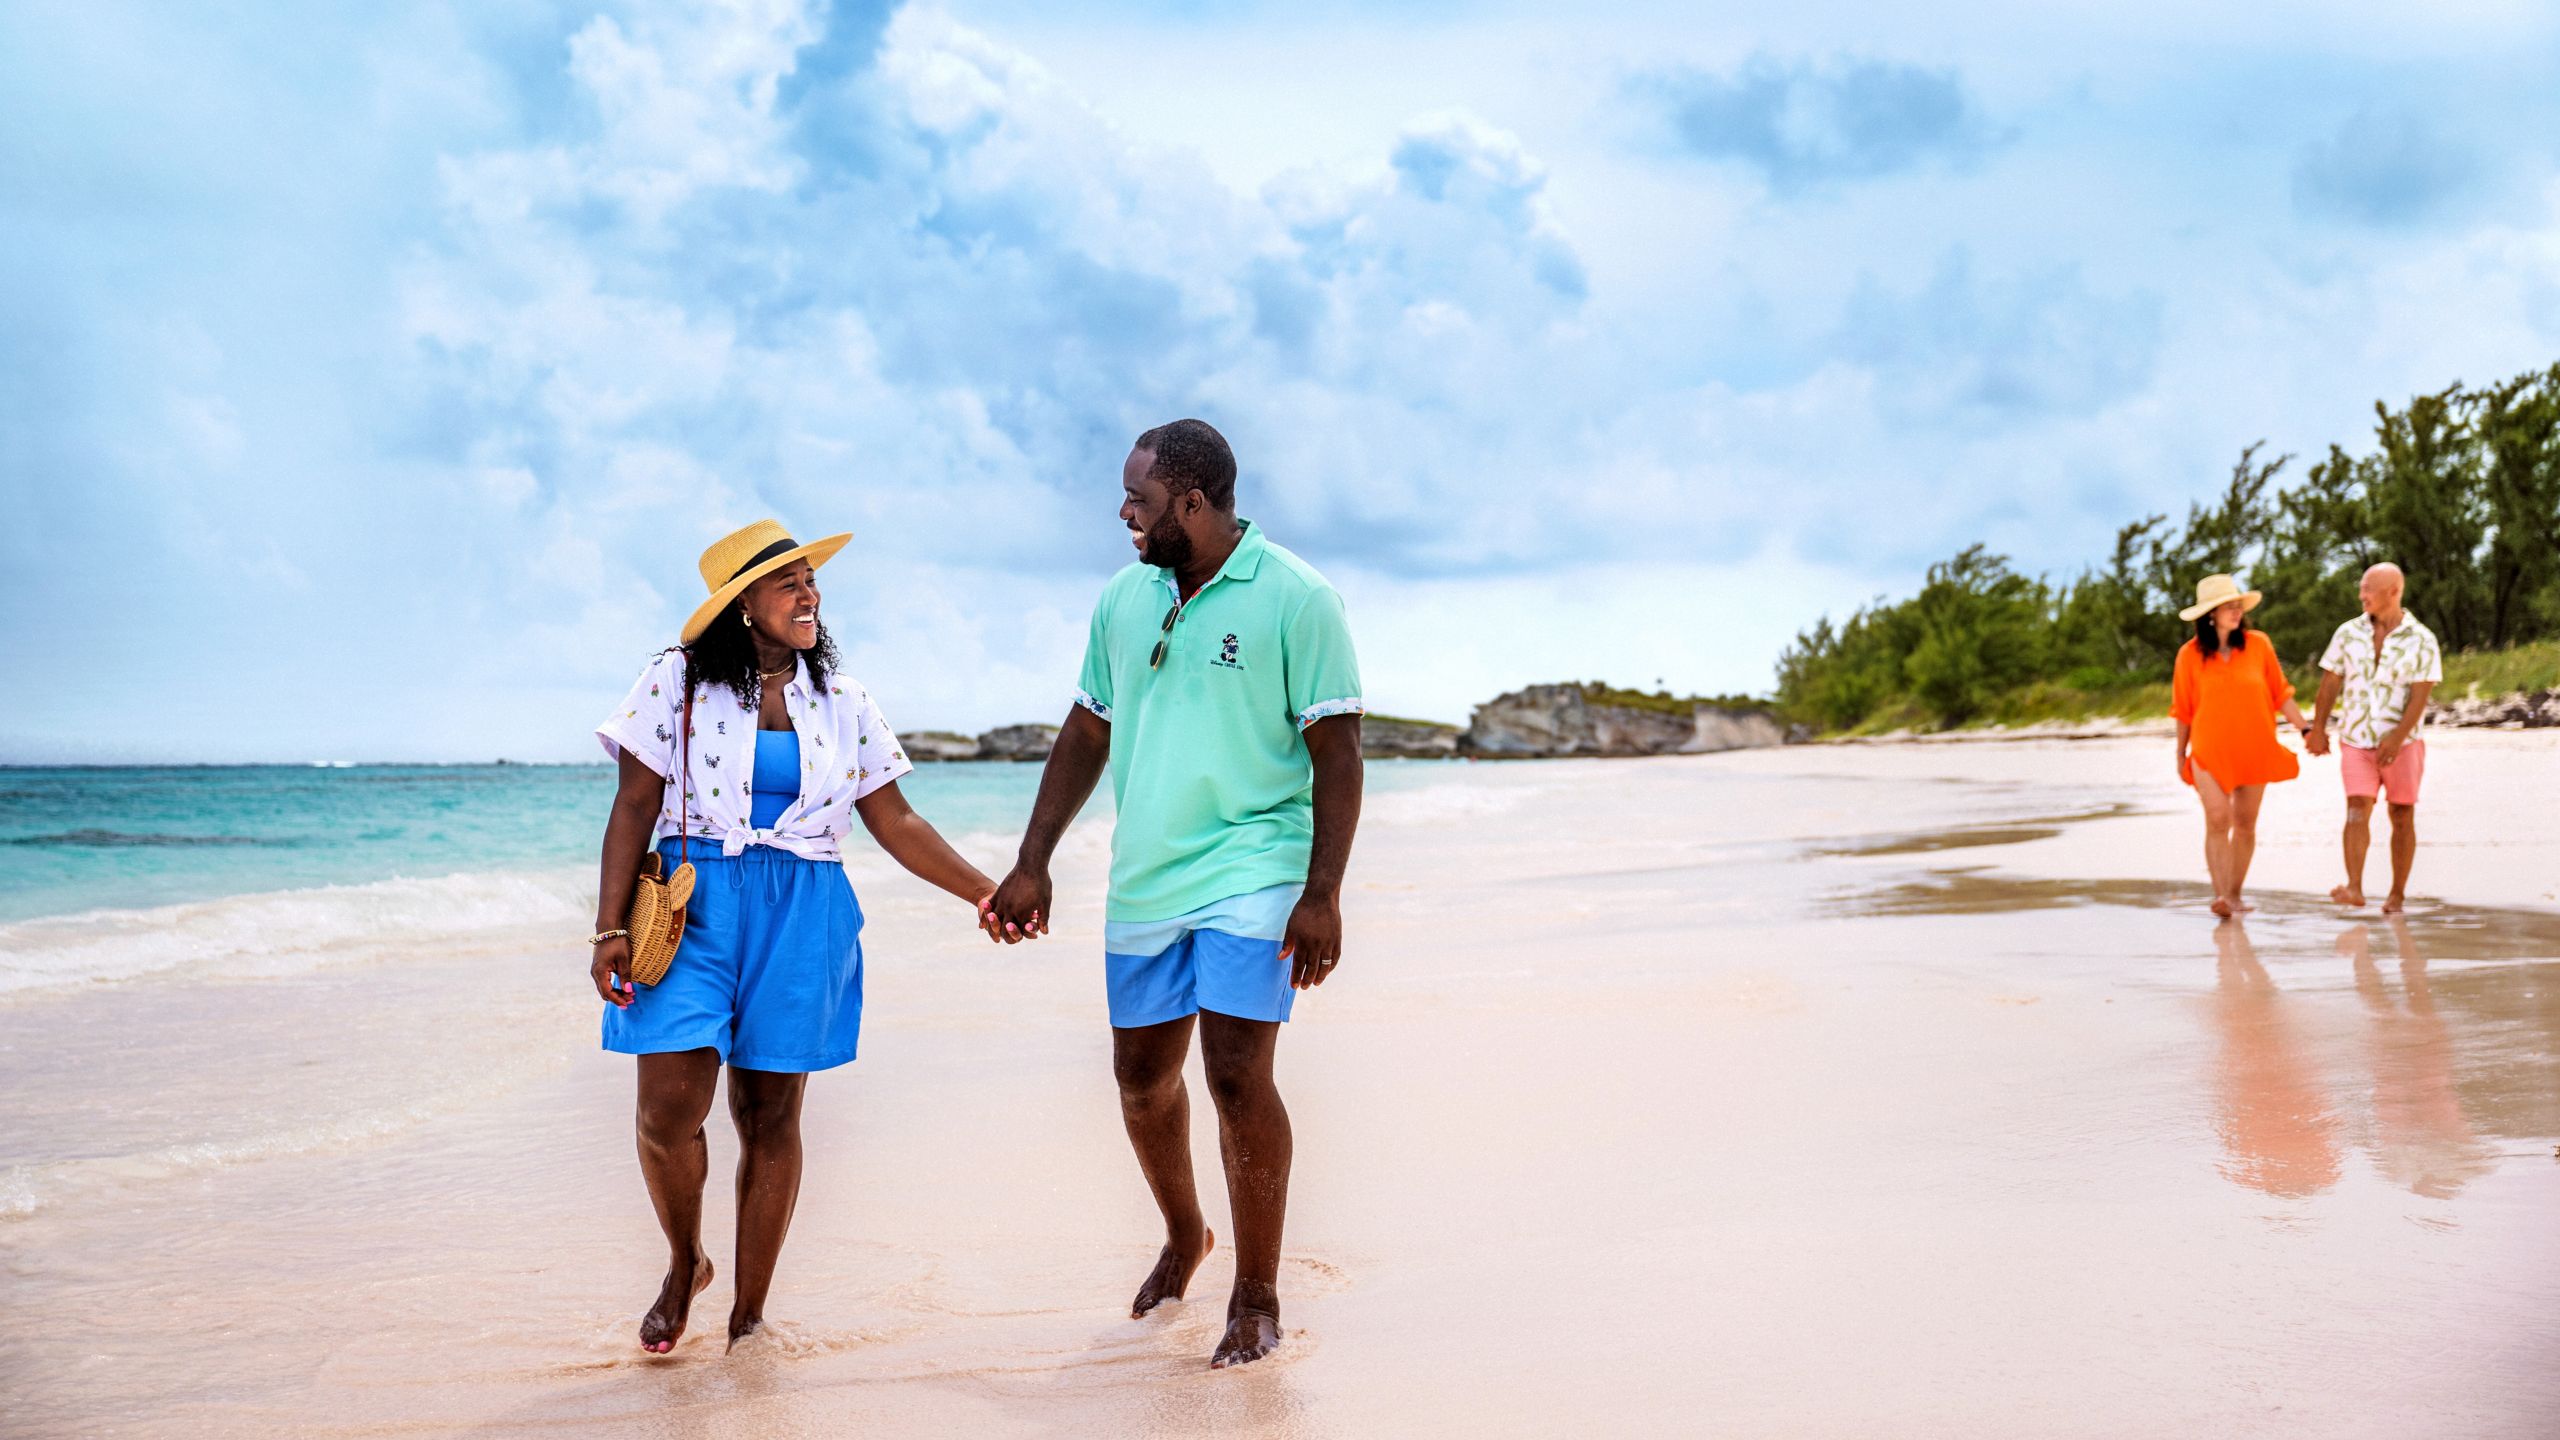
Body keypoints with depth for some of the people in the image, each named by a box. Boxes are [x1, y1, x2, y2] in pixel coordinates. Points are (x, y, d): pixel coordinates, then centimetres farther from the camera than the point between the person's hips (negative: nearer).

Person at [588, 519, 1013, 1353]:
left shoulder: (841, 701, 9)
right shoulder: (679, 683, 1)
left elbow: (895, 823, 10)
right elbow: (634, 809, -1)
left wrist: (983, 892, 3)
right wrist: (610, 928, -8)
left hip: (801, 918, 2)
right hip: (692, 905, -2)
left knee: (770, 1115, 4)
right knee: (669, 1105, -11)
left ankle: (749, 1315, 15)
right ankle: (685, 1264, 18)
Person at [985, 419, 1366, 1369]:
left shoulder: (1294, 600, -8)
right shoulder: (1124, 598, 9)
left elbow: (1336, 753, -9)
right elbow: (1085, 735, 16)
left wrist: (1322, 895, -16)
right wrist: (1031, 865, 13)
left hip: (1250, 874, -6)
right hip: (1143, 881, 6)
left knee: (1237, 1075, -11)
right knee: (1142, 1076, 13)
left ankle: (1257, 1298, 4)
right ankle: (1183, 1237, 39)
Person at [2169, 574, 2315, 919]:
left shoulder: (2258, 644, 0)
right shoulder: (2190, 655, -3)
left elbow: (2281, 693, 6)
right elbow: (2183, 709, 6)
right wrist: (2180, 754, 12)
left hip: (2254, 749, 2)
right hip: (2210, 751, -2)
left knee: (2246, 824, 8)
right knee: (2218, 820, -16)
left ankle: (2235, 894, 20)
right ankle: (2220, 895, -21)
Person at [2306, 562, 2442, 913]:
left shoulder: (2422, 641, -7)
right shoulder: (2349, 633, 1)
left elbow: (2420, 696, -14)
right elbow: (2330, 683, 7)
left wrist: (2397, 738, -26)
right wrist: (2318, 729, 10)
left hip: (2402, 743, -1)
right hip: (2357, 742, 1)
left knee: (2402, 817, 6)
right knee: (2357, 811, -14)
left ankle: (2398, 893, 16)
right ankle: (2354, 888, -25)